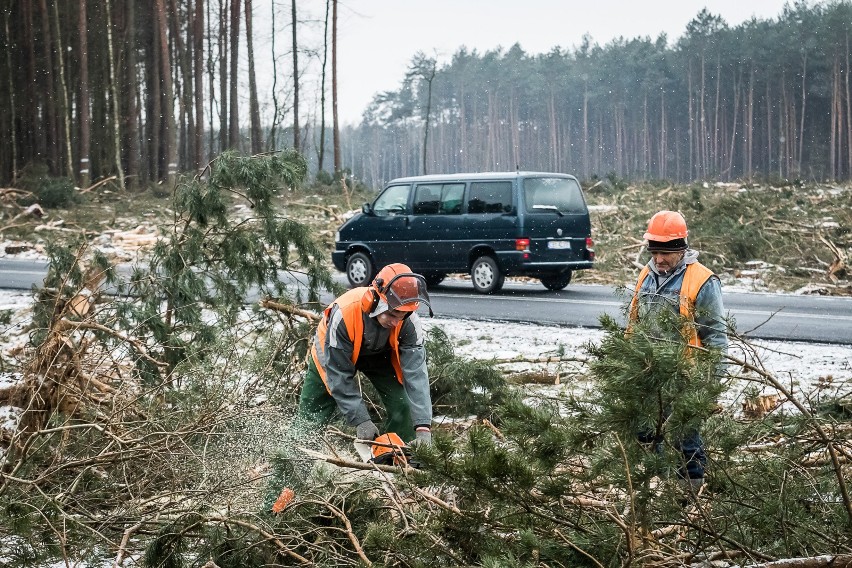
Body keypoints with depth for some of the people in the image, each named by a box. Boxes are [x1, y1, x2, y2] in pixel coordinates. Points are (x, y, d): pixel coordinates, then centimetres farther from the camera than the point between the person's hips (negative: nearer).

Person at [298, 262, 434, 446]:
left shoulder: (409, 322, -36)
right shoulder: (343, 315, -43)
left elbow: (416, 373, -36)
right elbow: (339, 375, -35)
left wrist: (423, 426, -45)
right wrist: (360, 420, -36)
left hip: (379, 355, 2)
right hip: (335, 353, -2)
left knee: (402, 405, -14)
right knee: (312, 417, 2)